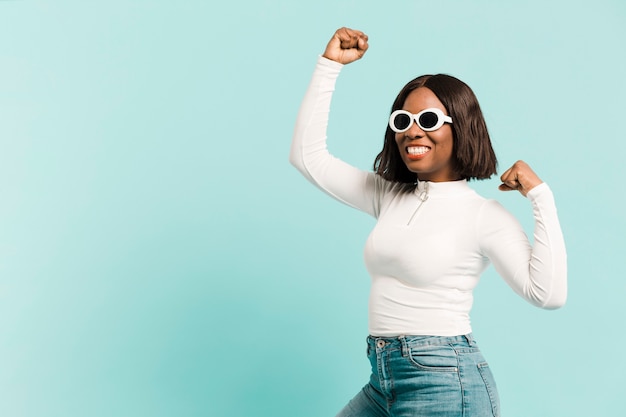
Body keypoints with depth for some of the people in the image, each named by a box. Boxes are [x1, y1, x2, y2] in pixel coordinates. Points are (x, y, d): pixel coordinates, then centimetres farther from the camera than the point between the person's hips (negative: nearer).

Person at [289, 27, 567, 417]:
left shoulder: (485, 214, -9)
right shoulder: (388, 195, 7)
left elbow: (548, 293, -19)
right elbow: (309, 157, 6)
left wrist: (541, 196, -19)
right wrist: (330, 63, 5)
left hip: (444, 384, -6)